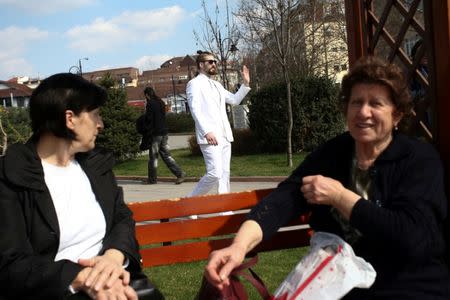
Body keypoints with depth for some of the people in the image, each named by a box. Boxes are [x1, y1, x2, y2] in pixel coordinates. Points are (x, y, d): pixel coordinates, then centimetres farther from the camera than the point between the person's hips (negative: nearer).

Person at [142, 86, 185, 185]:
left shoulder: (150, 104, -12)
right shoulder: (161, 102, 12)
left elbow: (149, 119, -13)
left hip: (155, 133, -7)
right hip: (164, 132, 7)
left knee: (153, 156, 3)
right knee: (166, 155, 10)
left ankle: (152, 178, 12)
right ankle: (180, 173, 1)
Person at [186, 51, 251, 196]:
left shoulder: (216, 85, 22)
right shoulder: (195, 83, -2)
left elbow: (235, 100, 27)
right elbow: (195, 110, -13)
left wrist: (245, 83, 14)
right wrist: (207, 131, -24)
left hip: (224, 136, 8)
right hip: (210, 137, -8)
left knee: (224, 173, 6)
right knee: (215, 173, -15)